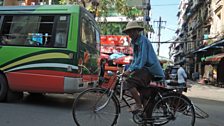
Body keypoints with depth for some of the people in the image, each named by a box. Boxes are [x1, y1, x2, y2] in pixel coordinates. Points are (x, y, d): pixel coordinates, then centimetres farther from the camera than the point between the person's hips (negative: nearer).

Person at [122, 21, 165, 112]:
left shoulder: (143, 40, -12)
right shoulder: (135, 42, 19)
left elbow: (142, 59, -22)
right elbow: (135, 60, 21)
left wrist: (130, 70, -25)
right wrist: (128, 70, 10)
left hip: (150, 70, -10)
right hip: (145, 68, 10)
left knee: (129, 82, -23)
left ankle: (138, 105, -11)